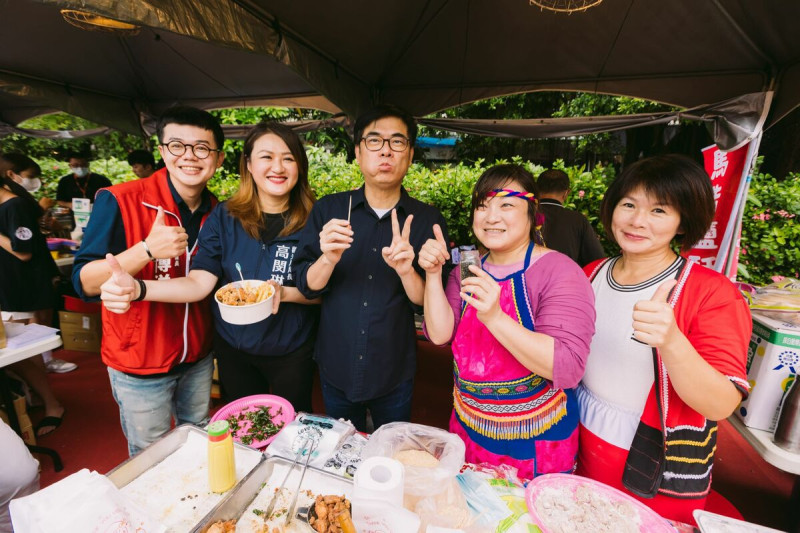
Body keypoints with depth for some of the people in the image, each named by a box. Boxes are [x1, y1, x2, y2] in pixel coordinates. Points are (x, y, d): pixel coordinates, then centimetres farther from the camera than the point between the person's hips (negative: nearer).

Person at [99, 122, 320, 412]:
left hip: (292, 352, -1)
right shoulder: (224, 217, -7)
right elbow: (199, 282, -13)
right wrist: (138, 288, -28)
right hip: (234, 349, 2)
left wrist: (286, 293, -27)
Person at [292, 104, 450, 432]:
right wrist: (328, 259, -27)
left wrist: (406, 271, -29)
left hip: (395, 375, -1)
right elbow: (306, 285, -7)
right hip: (336, 368, 1)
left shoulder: (427, 220, -10)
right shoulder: (328, 209, -6)